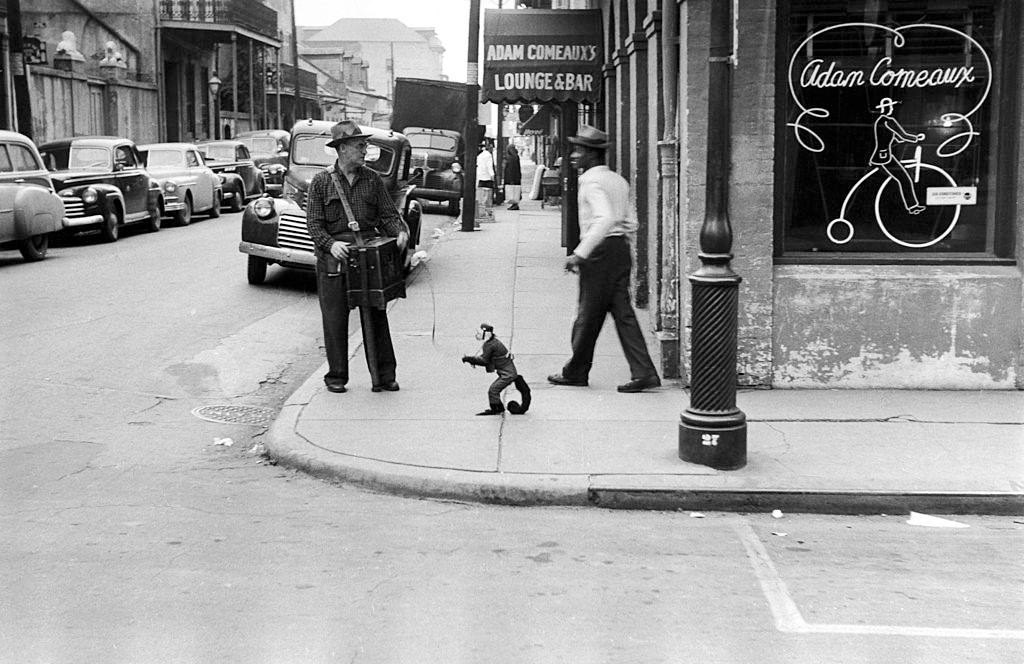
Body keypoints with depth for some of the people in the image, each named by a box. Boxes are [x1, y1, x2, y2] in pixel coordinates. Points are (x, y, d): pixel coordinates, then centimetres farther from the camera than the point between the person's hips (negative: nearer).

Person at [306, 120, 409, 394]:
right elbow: (314, 223, -2)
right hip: (333, 258, -2)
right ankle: (336, 376, 14)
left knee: (376, 315, 2)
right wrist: (331, 245, -19)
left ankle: (383, 375, 8)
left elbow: (388, 214, 7)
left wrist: (401, 231, -13)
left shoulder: (372, 179, 9)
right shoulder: (322, 181, 1)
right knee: (335, 319, 2)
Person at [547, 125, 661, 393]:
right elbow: (629, 223, 16)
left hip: (600, 252, -9)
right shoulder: (617, 180, 16)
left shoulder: (592, 181, -12)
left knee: (588, 315, 3)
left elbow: (605, 219, -27)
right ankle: (643, 373, 1)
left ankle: (576, 372, 17)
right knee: (623, 313, 7)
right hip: (621, 248, 9)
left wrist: (580, 253, -29)